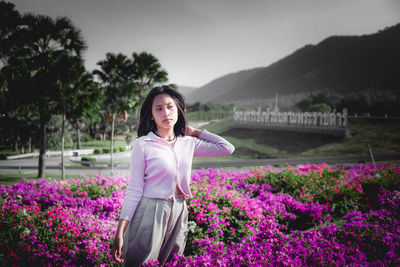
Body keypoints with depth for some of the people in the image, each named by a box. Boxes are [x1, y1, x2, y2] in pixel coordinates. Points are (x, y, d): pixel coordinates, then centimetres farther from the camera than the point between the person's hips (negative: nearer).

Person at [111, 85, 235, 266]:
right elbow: (134, 190, -7)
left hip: (179, 212, 4)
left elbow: (227, 148, 9)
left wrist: (194, 132, 10)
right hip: (150, 212, -4)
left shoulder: (188, 143, 7)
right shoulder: (143, 144, -6)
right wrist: (120, 233, -11)